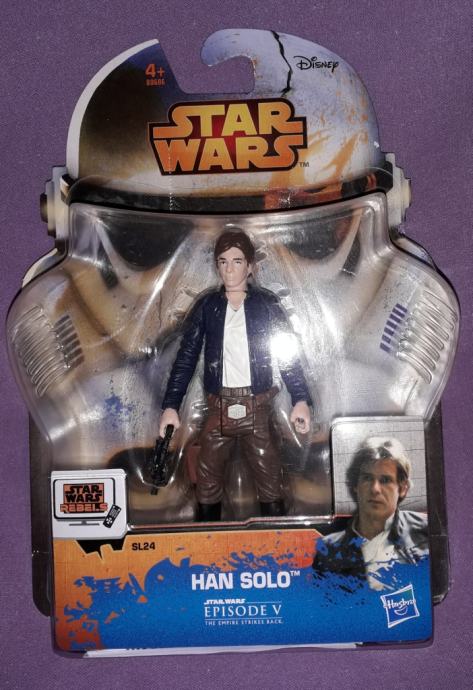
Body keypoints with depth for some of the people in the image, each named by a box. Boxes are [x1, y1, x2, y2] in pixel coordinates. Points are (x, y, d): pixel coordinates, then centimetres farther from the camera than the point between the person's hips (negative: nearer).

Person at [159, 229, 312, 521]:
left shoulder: (267, 304, 3)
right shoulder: (207, 305, 6)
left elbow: (288, 352, 1)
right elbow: (187, 356, 4)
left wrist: (301, 399, -10)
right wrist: (171, 405, -3)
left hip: (257, 407, -1)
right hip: (219, 408, 2)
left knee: (270, 482, 3)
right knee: (207, 485, 5)